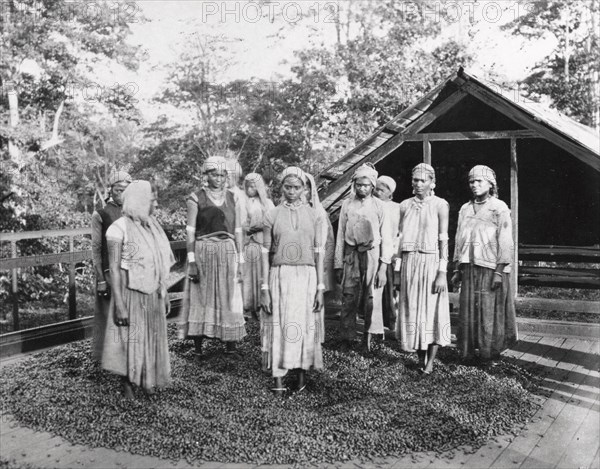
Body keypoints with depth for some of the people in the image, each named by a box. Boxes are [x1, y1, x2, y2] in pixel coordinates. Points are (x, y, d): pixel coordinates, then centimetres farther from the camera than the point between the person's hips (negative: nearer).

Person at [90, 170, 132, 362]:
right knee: (108, 315, 3)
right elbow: (96, 249, -2)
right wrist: (101, 279, -8)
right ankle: (104, 357, 15)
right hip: (109, 272, -3)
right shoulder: (100, 215, -2)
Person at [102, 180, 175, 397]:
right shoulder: (120, 228, -14)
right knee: (131, 338, 4)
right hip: (131, 293, -6)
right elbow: (114, 268, -16)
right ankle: (128, 382, 20)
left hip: (153, 294, 6)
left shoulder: (152, 225, 7)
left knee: (153, 337, 13)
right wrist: (119, 304, -19)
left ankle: (148, 380, 27)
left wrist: (164, 293, 12)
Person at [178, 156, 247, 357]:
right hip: (203, 253, -2)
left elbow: (238, 231, 9)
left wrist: (240, 261, 4)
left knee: (229, 299, 3)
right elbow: (190, 231, -3)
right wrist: (191, 261, -10)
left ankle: (231, 344, 11)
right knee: (201, 299, 2)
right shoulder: (196, 198, 0)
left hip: (228, 254, 3)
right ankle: (198, 346, 10)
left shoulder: (232, 199, 9)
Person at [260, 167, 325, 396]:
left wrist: (320, 287, 1)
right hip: (280, 276, -1)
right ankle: (278, 377, 7)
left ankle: (302, 372, 22)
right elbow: (265, 253, 3)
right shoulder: (272, 215, 2)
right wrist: (264, 288, -2)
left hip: (307, 276, 1)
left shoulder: (313, 216, 4)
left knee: (305, 324, 6)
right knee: (279, 324, 0)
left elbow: (318, 253, 5)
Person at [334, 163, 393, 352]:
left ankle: (368, 336, 12)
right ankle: (346, 339, 4)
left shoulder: (379, 206, 4)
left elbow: (386, 237, 2)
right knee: (348, 298, -2)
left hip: (372, 254, -1)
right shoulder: (347, 204, 8)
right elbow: (340, 235, 10)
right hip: (351, 254, 1)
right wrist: (338, 264, 6)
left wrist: (383, 266, -5)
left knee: (372, 298, -1)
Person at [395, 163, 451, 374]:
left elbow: (443, 240, -6)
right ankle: (420, 359, 19)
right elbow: (401, 238, 11)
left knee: (432, 310, 0)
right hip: (409, 263, 4)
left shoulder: (440, 205, -3)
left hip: (431, 262, -4)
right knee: (412, 310, 7)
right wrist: (400, 268, 7)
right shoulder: (405, 205, 8)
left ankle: (430, 362, 9)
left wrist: (442, 273, -12)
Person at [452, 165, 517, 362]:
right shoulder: (465, 209, 14)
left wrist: (499, 271, -13)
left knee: (490, 311, -2)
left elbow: (505, 242, -6)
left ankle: (491, 352, 9)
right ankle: (467, 351, 12)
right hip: (470, 268, 5)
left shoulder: (499, 208, -1)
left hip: (491, 268, -4)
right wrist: (457, 269, 12)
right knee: (468, 311, 4)